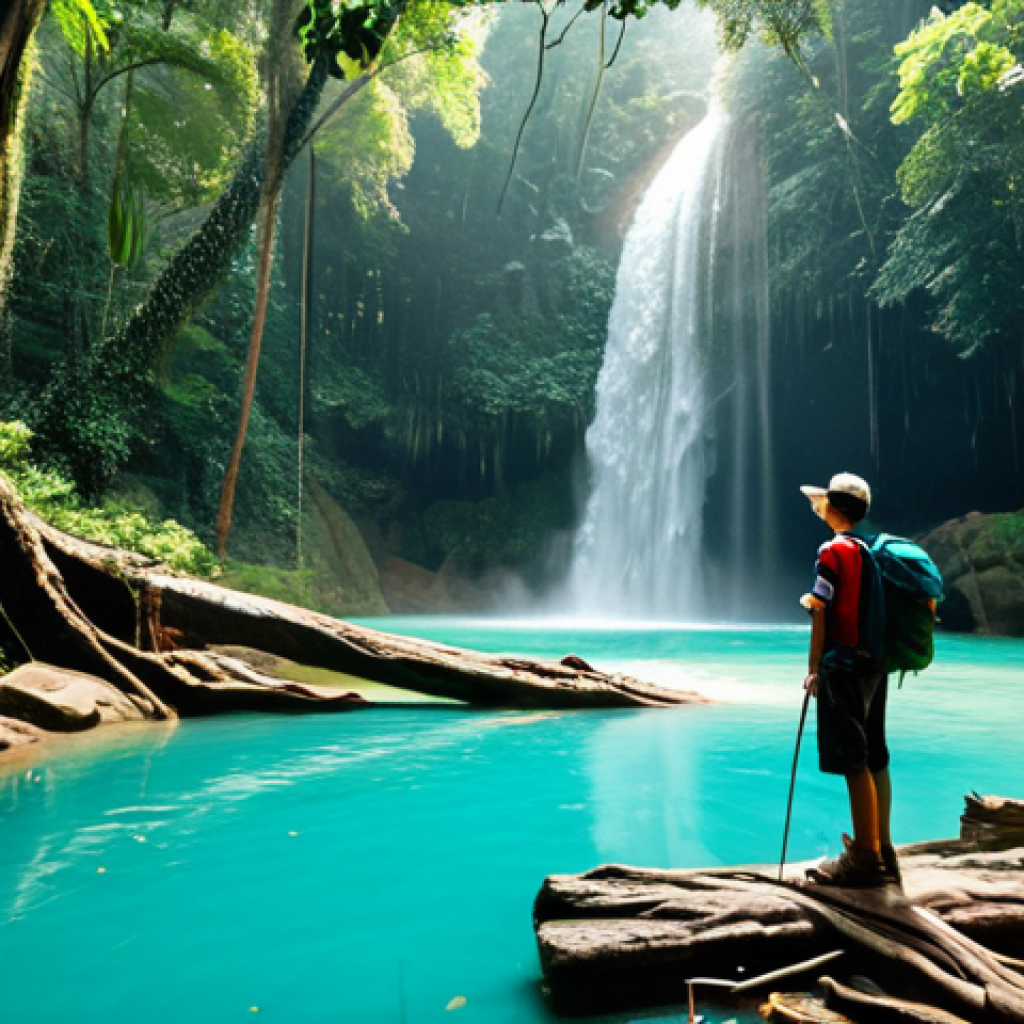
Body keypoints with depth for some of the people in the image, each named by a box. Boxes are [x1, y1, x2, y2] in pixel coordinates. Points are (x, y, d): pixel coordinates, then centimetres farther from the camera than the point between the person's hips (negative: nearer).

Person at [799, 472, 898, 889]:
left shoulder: (833, 550, -11)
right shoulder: (874, 549, 13)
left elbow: (820, 613, -12)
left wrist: (813, 668, -8)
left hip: (843, 665, -8)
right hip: (875, 665, 8)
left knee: (853, 763, -4)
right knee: (875, 761, 12)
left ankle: (864, 859, 2)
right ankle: (882, 852, 20)